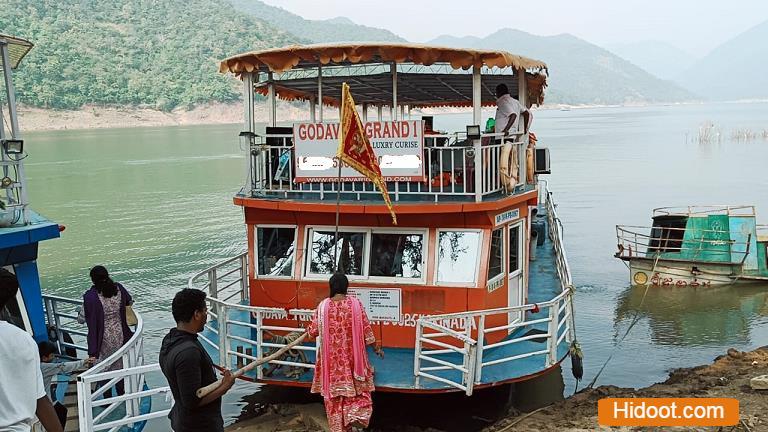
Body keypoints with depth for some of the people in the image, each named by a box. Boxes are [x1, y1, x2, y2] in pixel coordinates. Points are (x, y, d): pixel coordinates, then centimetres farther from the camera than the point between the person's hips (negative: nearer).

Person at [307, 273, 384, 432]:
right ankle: (355, 415, -4)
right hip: (352, 354, 0)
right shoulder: (355, 304, -9)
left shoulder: (323, 306, -8)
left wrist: (308, 330, 23)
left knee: (334, 388, 12)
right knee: (356, 384, 17)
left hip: (331, 356, 0)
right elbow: (366, 329, -6)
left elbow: (313, 331, -1)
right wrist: (376, 348, 7)